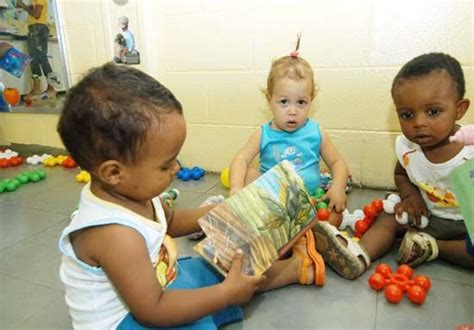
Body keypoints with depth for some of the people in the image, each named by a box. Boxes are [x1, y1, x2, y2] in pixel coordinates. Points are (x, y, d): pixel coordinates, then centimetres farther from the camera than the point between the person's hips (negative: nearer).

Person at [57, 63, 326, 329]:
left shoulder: (131, 192, -9)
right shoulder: (115, 234, -37)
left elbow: (170, 221, 12)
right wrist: (227, 294, -27)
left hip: (157, 283, 8)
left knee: (228, 267, 9)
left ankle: (298, 266, 21)